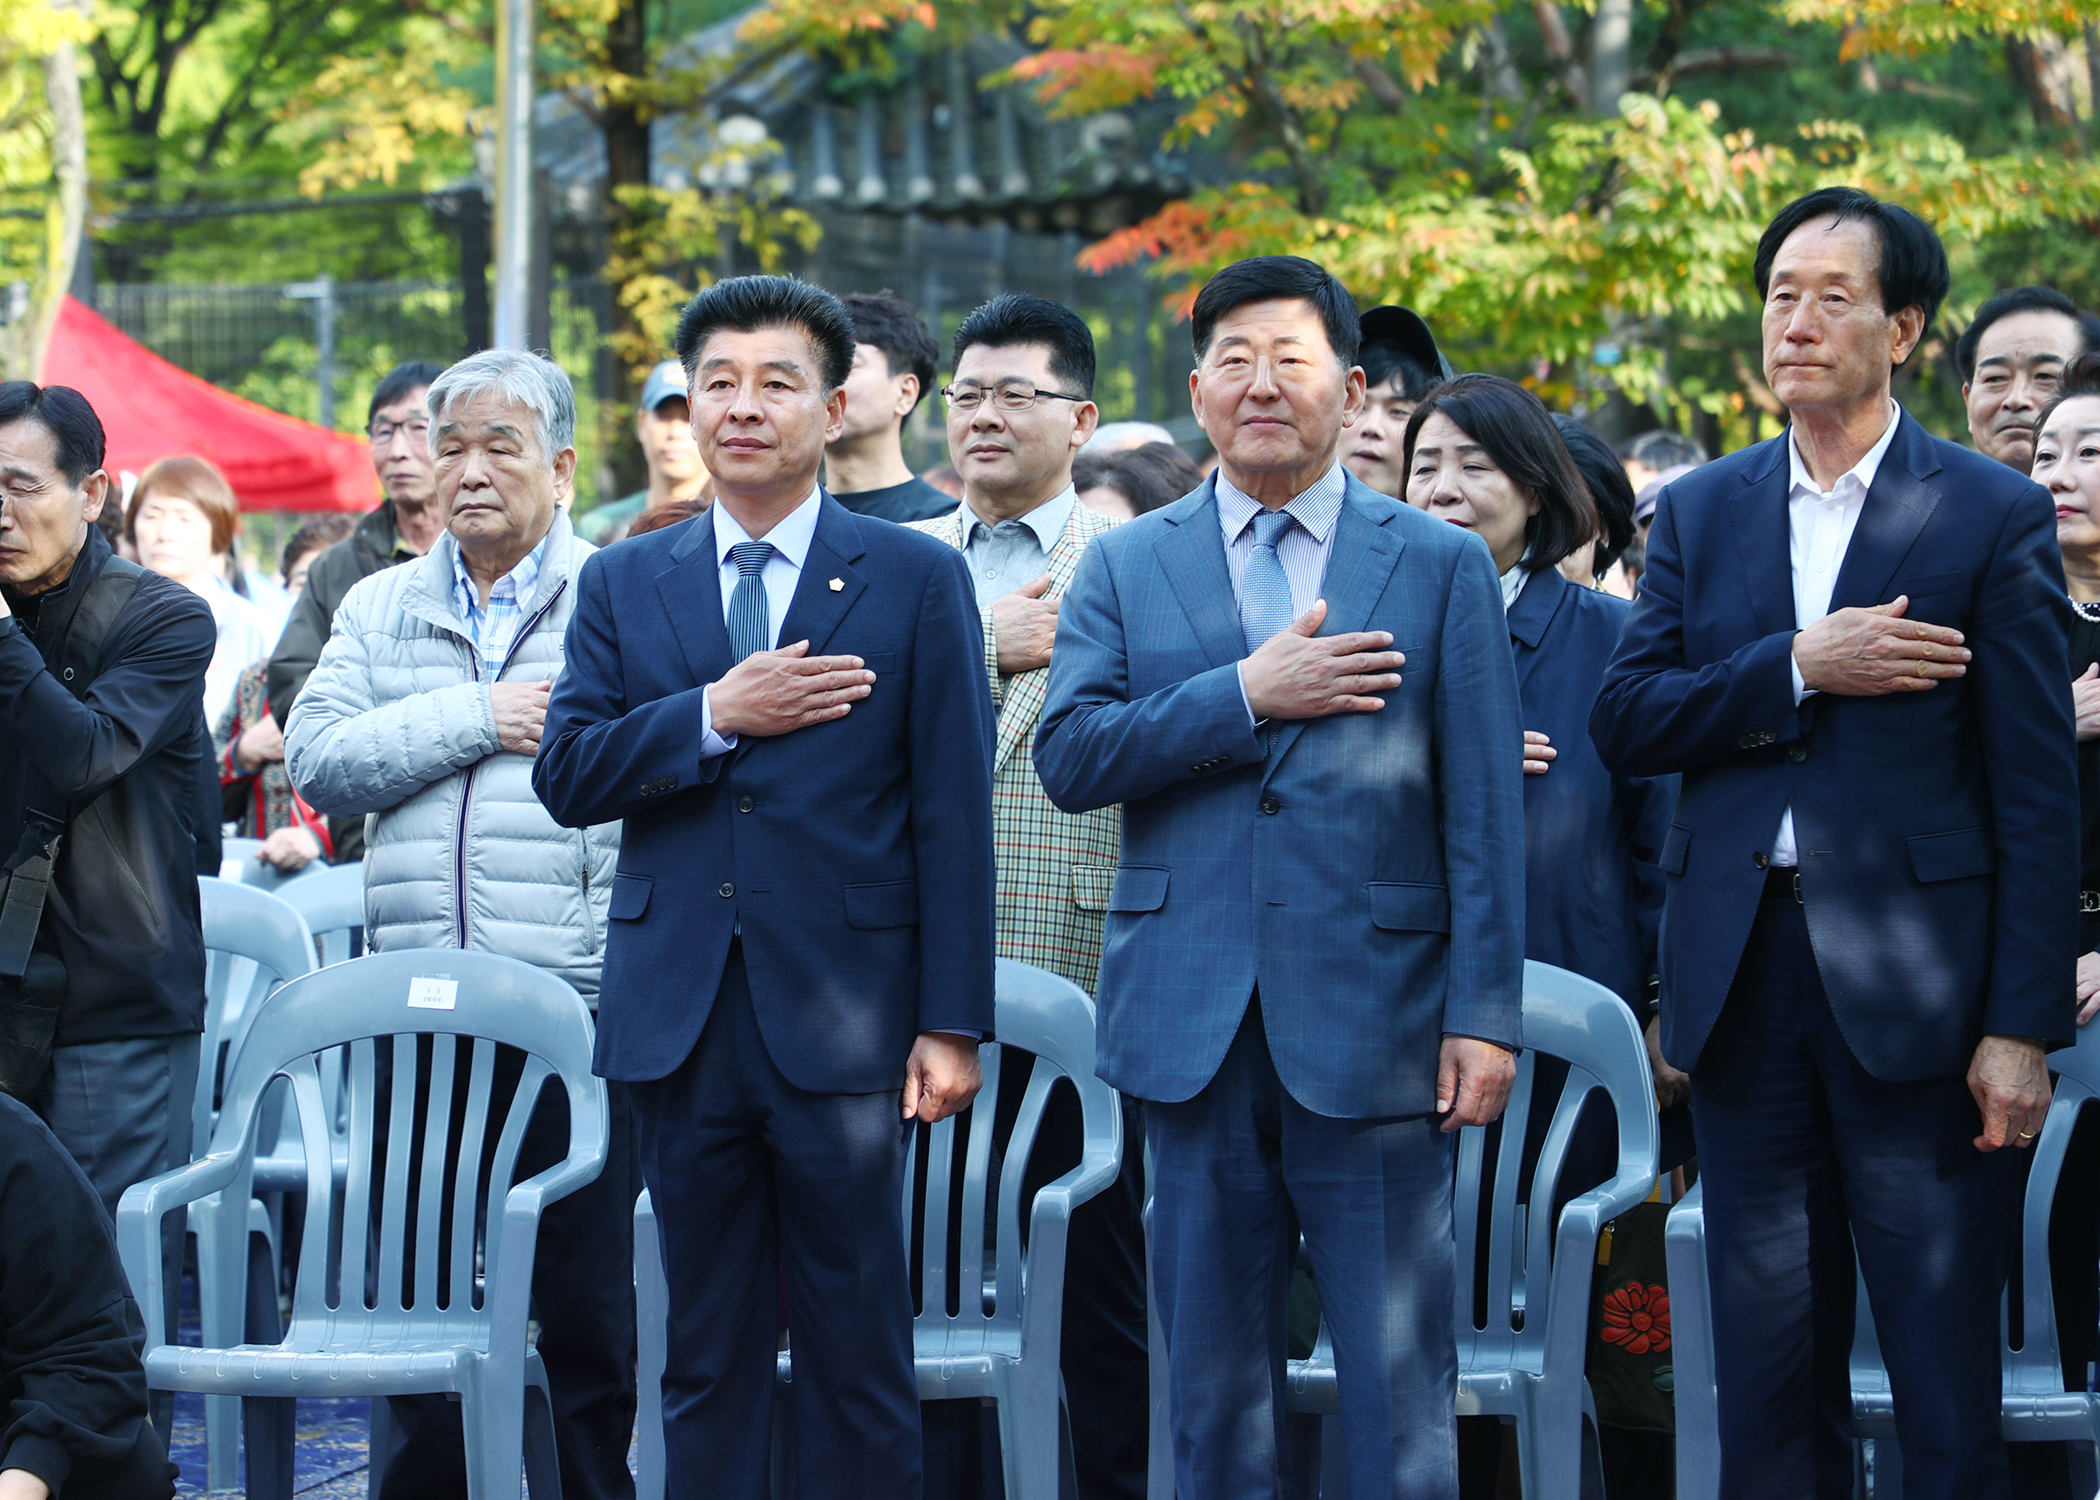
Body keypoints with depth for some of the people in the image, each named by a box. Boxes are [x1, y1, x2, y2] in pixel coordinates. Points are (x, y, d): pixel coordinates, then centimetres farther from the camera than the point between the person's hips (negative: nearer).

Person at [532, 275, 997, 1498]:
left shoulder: (917, 581, 3)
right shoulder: (623, 586, 12)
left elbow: (953, 812, -1)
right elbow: (565, 777, 2)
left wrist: (953, 1023, -7)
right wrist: (714, 717, -12)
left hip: (841, 1022, -3)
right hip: (683, 1019, 3)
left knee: (859, 1366, 1)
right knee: (709, 1356, 8)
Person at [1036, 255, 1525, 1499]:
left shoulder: (1441, 566, 6)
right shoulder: (1127, 567, 10)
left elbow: (1484, 812, 1)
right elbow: (1067, 757, -3)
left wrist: (1485, 1016, -5)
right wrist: (1248, 694, -12)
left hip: (1373, 1023, -2)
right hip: (1196, 1022, 2)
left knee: (1400, 1389, -1)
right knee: (1216, 1389, 9)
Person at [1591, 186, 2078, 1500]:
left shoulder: (1994, 515, -1)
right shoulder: (1701, 513, 12)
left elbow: (2038, 791, -5)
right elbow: (1627, 722, 2)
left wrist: (2024, 1024, -11)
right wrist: (1799, 669, -12)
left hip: (1919, 984, -4)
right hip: (1746, 978, 4)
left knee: (1948, 1374, -1)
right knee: (1769, 1365, 9)